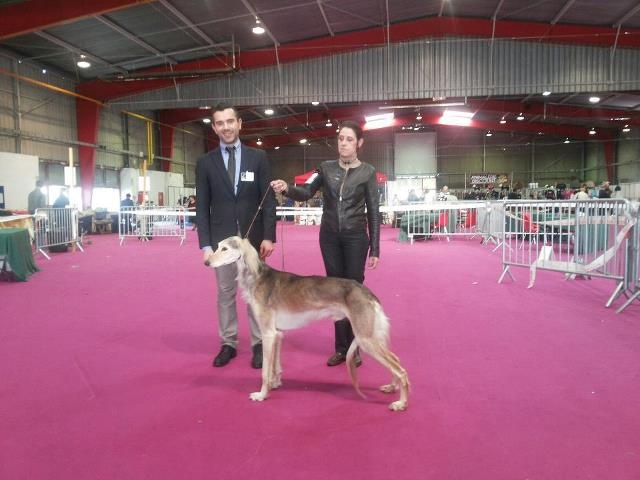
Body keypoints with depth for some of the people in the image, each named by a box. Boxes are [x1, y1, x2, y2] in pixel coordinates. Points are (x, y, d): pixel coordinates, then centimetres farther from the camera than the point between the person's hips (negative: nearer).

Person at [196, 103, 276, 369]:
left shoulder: (258, 157, 2)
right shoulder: (205, 162, 4)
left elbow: (268, 200, 0)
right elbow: (202, 206, 2)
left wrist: (268, 236, -7)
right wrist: (205, 243, -5)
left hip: (253, 236, -1)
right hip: (222, 238, 1)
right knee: (225, 293, 8)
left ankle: (258, 344, 16)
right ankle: (228, 344, 20)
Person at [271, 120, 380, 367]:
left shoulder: (367, 172, -2)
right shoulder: (326, 168, 5)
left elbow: (373, 212, -3)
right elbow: (305, 192, -9)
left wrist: (375, 249, -6)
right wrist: (286, 188, -31)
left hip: (355, 237, -3)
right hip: (329, 236, 3)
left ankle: (354, 348, 14)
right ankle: (341, 348, 18)